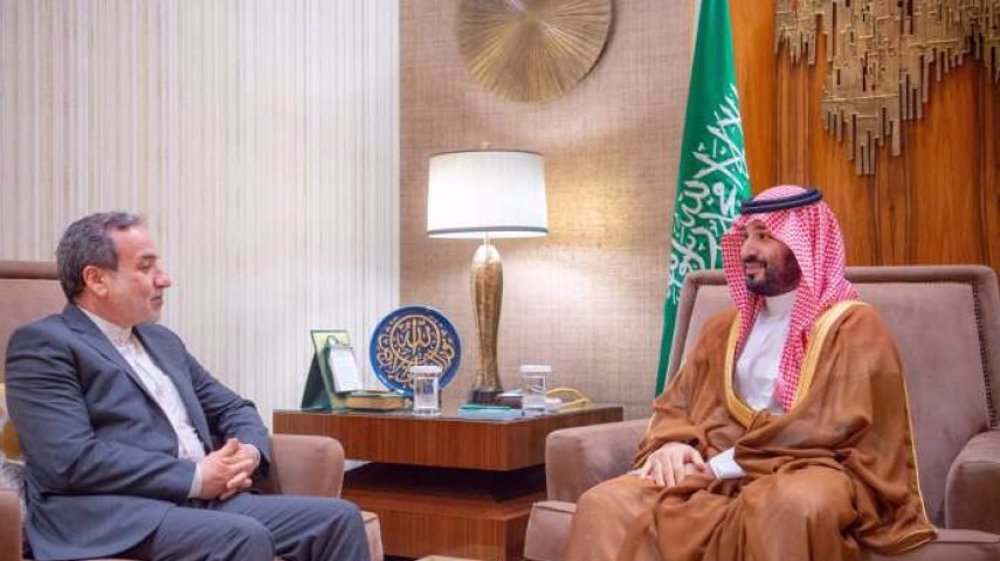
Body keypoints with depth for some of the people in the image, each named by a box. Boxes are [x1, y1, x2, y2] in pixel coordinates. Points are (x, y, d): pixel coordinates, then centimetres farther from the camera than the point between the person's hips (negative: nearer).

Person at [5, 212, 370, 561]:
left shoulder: (162, 341, 23)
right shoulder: (43, 345, -2)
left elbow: (233, 409, 27)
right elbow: (73, 459, -15)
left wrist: (248, 452, 2)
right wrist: (195, 477, -14)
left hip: (206, 499, 8)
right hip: (114, 516, -8)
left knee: (338, 518, -12)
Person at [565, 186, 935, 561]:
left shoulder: (853, 326, 1)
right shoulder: (725, 327, 21)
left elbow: (832, 429, -11)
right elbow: (675, 405, 19)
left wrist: (721, 464, -14)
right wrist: (672, 445, -6)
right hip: (720, 476, 5)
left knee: (791, 505, -42)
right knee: (605, 504, -23)